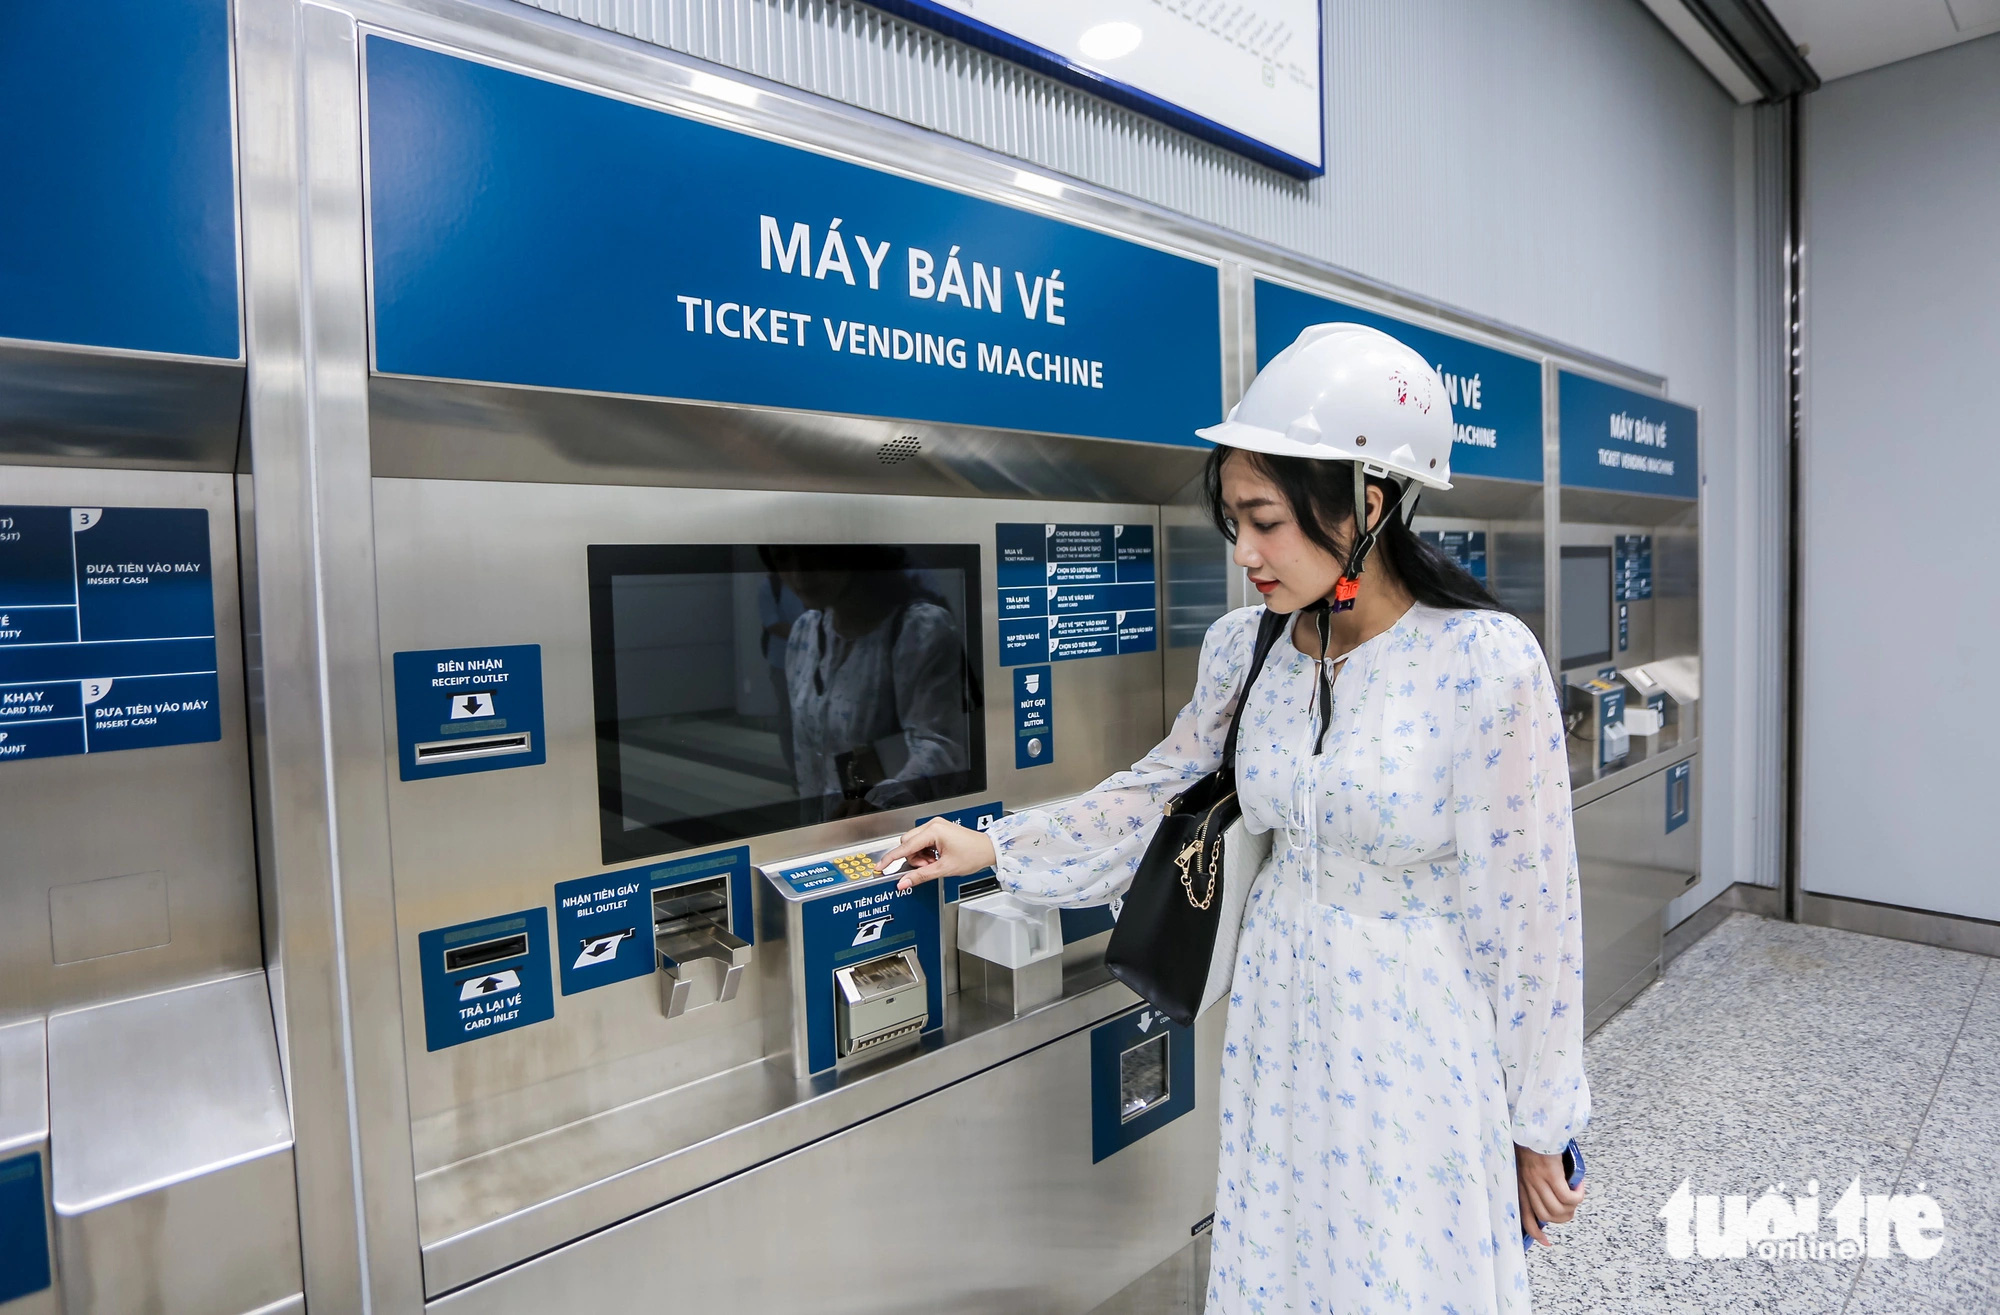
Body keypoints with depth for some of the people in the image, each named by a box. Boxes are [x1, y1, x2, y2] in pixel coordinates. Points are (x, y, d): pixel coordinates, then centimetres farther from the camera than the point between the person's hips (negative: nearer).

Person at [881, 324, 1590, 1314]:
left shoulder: (1486, 664, -19)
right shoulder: (1245, 650, -4)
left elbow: (1527, 915, -13)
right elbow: (1159, 792, 9)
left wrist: (1537, 1122, -4)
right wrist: (995, 848, 6)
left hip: (1421, 1046, -4)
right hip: (1278, 1021, 4)